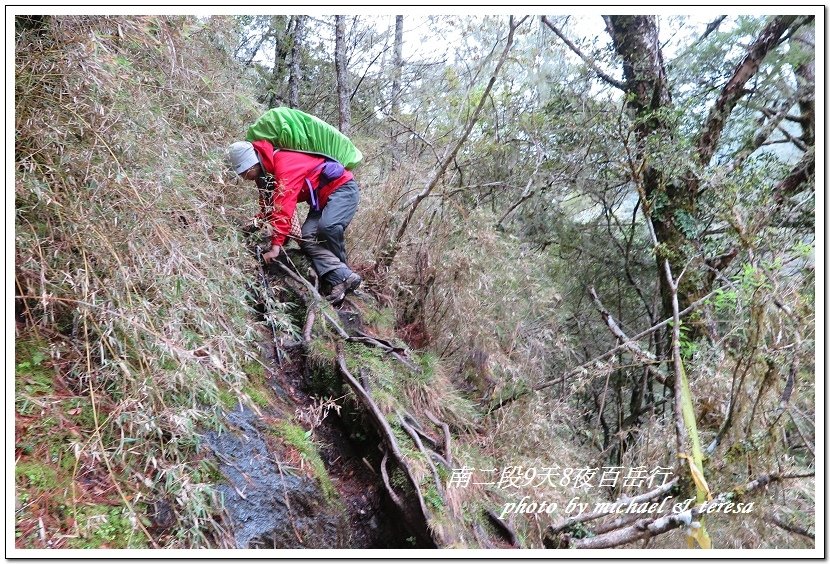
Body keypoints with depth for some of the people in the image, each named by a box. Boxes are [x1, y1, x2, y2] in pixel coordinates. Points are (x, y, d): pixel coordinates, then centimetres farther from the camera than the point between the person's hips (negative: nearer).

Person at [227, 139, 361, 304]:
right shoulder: (265, 172, 4)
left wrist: (275, 246, -36)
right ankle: (341, 277, -24)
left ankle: (345, 275, -14)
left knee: (328, 227, -34)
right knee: (307, 238, -12)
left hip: (343, 187, -10)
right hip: (322, 198, 10)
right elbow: (268, 207, 13)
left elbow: (284, 208, -35)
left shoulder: (285, 164, -28)